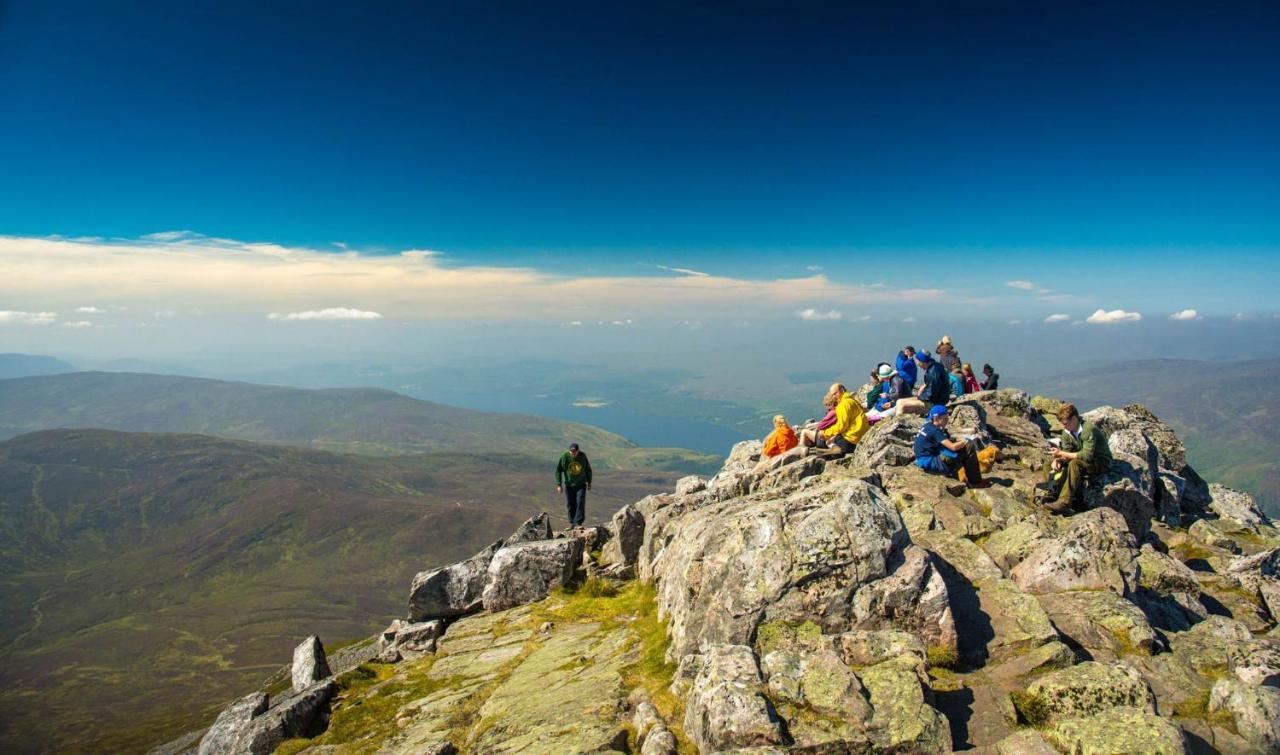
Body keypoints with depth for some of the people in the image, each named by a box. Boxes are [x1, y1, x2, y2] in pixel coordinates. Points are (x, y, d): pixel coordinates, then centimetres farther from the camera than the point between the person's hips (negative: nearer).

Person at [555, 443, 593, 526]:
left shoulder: (582, 456, -10)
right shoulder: (564, 457, -15)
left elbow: (588, 469, 4)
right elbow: (558, 470, -9)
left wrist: (589, 482, 6)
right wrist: (559, 485, -12)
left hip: (581, 484, 0)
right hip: (569, 485, 0)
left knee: (580, 503, -10)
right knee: (570, 504, 4)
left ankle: (578, 522, -7)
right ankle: (572, 522, 18)